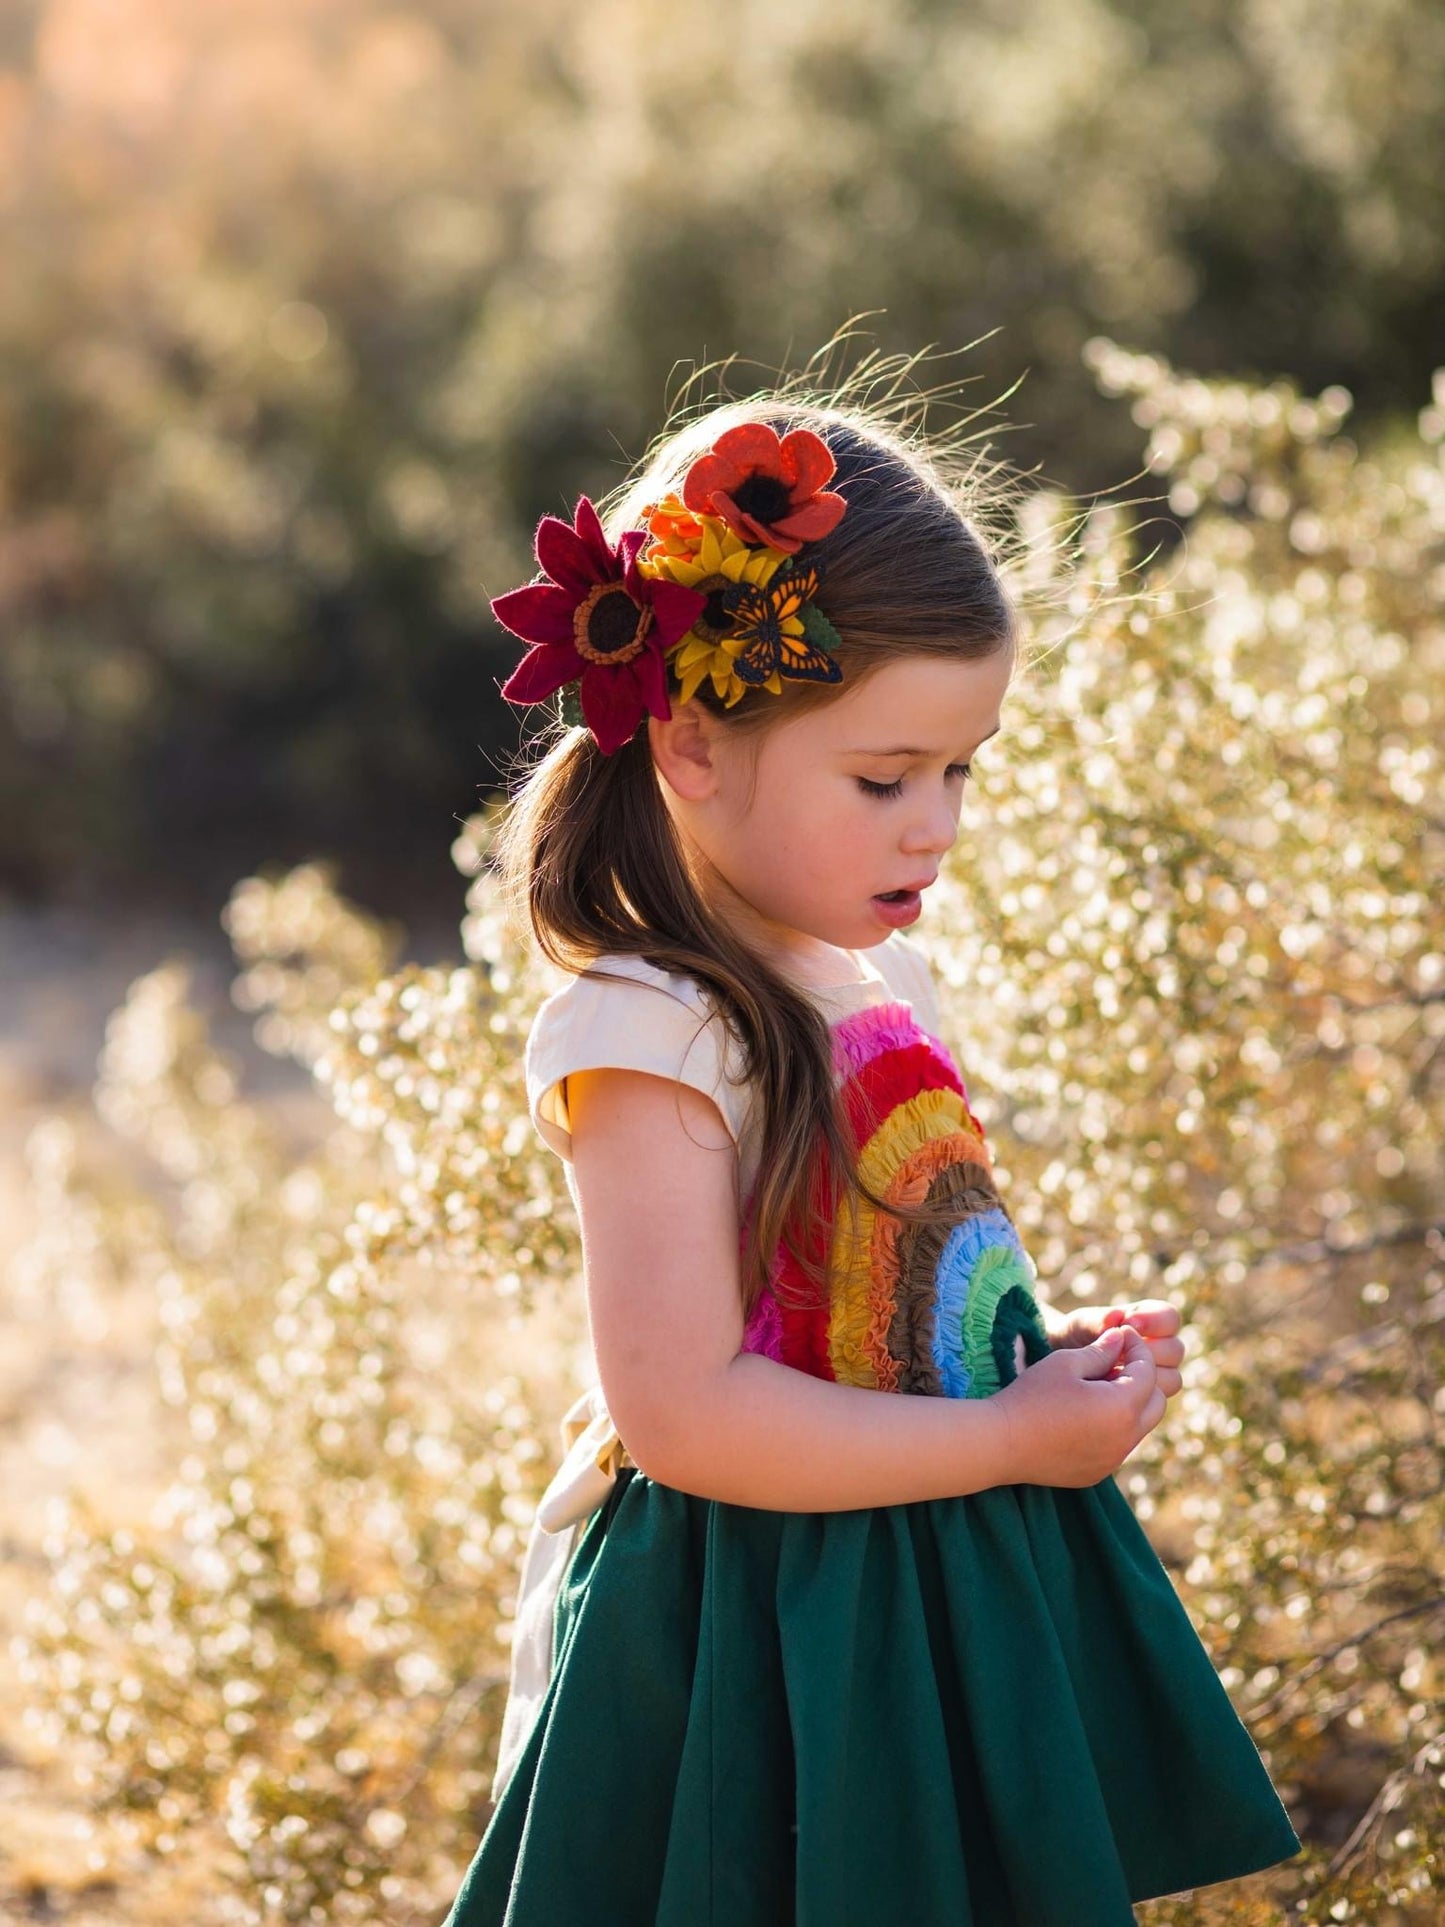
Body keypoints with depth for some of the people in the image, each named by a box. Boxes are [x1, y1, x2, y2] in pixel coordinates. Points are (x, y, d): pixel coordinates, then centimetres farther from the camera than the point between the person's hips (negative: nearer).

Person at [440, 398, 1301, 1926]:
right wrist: (1014, 1437, -19)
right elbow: (687, 1411, -25)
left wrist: (1048, 1355, 3)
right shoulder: (649, 1037, -19)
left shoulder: (884, 977, 7)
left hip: (950, 1613, 8)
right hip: (751, 1666, -8)